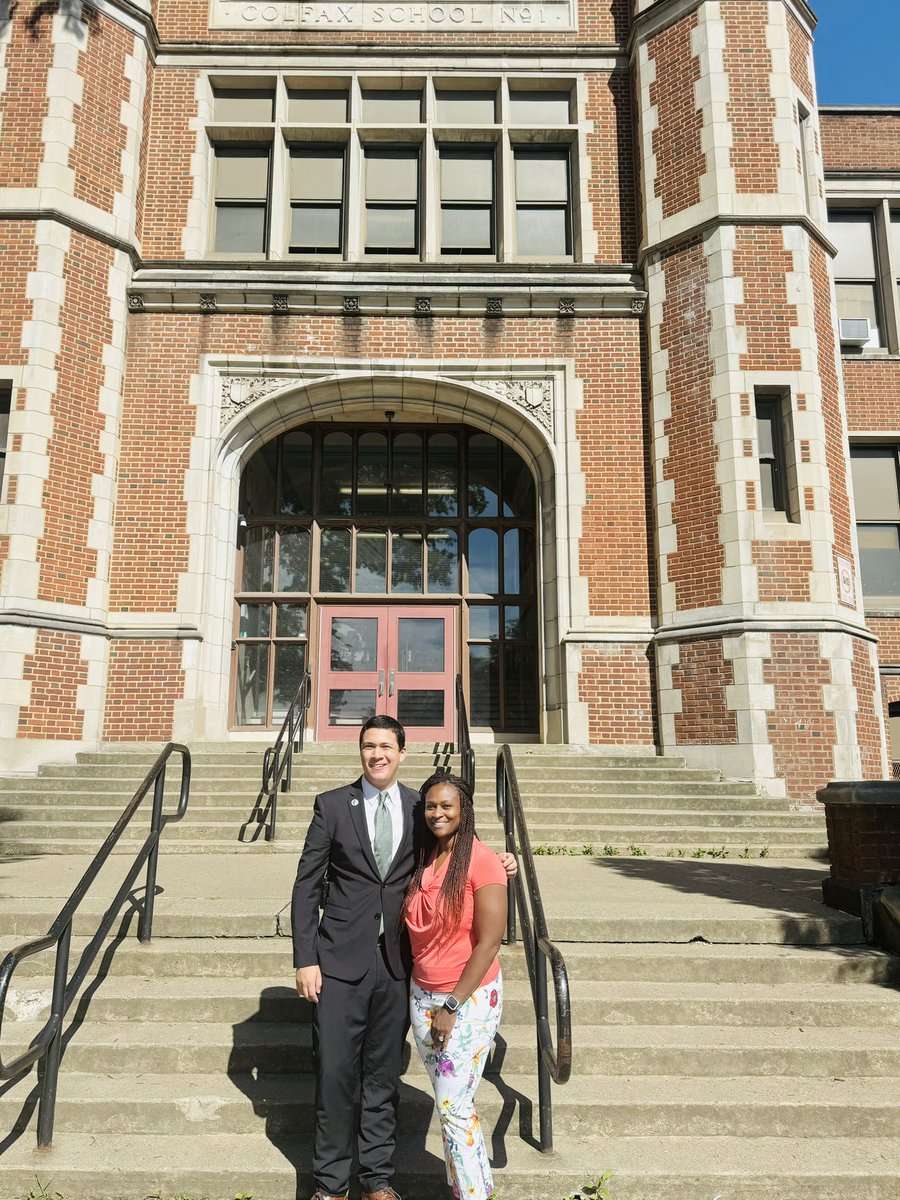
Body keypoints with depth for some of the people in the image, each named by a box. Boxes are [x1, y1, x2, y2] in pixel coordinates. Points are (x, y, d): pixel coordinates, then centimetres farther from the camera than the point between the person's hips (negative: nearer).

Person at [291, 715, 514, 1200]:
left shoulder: (419, 808, 4)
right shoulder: (332, 805, -2)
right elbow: (307, 885, -1)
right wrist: (305, 959, -7)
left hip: (397, 961, 2)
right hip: (342, 959, -2)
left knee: (383, 1074, 13)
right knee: (336, 1073, 3)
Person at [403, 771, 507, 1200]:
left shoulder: (481, 861, -16)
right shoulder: (421, 859, 4)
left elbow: (488, 942, -16)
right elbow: (415, 929, 11)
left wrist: (453, 1006, -14)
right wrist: (431, 1003, 6)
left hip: (470, 998, -6)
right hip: (423, 995, 6)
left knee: (452, 1106, -2)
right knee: (450, 1102, 13)